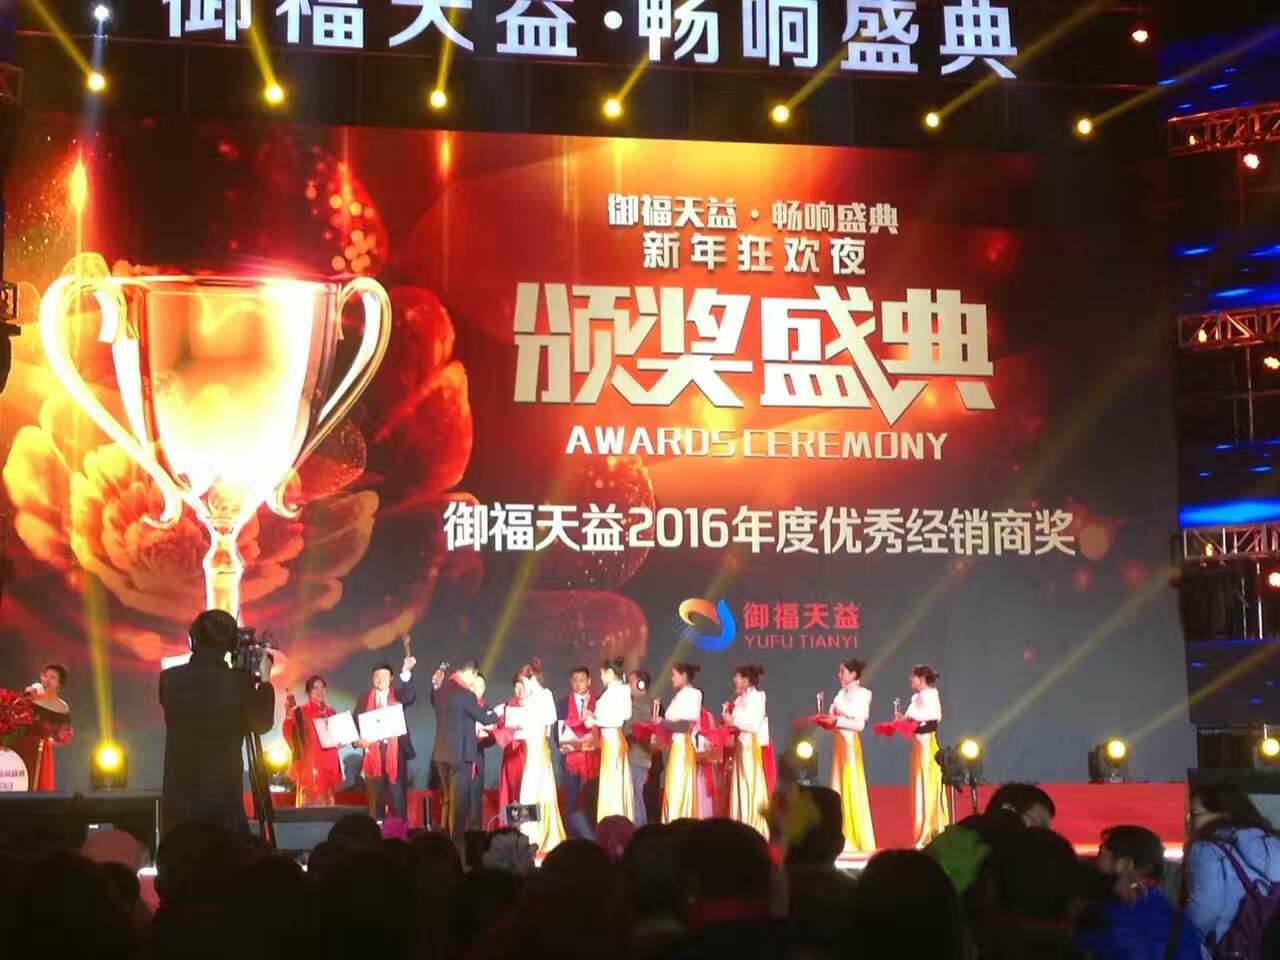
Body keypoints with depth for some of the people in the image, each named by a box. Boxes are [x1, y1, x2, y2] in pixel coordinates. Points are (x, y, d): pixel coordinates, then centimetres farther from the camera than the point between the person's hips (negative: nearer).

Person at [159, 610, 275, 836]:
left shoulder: (170, 679, 0)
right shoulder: (238, 683, -9)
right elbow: (262, 723, 5)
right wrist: (263, 680, 12)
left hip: (177, 802, 3)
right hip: (223, 799, -3)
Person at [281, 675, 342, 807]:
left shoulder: (331, 712, 14)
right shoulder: (300, 712, -1)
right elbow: (289, 733, -16)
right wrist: (289, 715, -32)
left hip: (328, 764, 5)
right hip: (309, 764, -5)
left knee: (327, 802, 5)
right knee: (309, 802, -11)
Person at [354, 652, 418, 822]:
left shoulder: (398, 695, 7)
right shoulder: (365, 699, 11)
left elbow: (411, 697, -14)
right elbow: (356, 722, 7)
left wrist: (406, 672, -28)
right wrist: (358, 740, -13)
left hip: (395, 749, -1)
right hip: (373, 750, 1)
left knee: (397, 792, -2)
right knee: (375, 793, 4)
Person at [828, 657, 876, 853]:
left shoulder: (862, 695, -7)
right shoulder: (840, 695, 13)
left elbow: (859, 725, -13)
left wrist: (837, 721, -17)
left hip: (851, 743, -7)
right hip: (838, 743, 7)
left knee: (852, 787, -5)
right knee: (839, 788, 6)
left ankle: (857, 838, -1)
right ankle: (843, 837, 9)